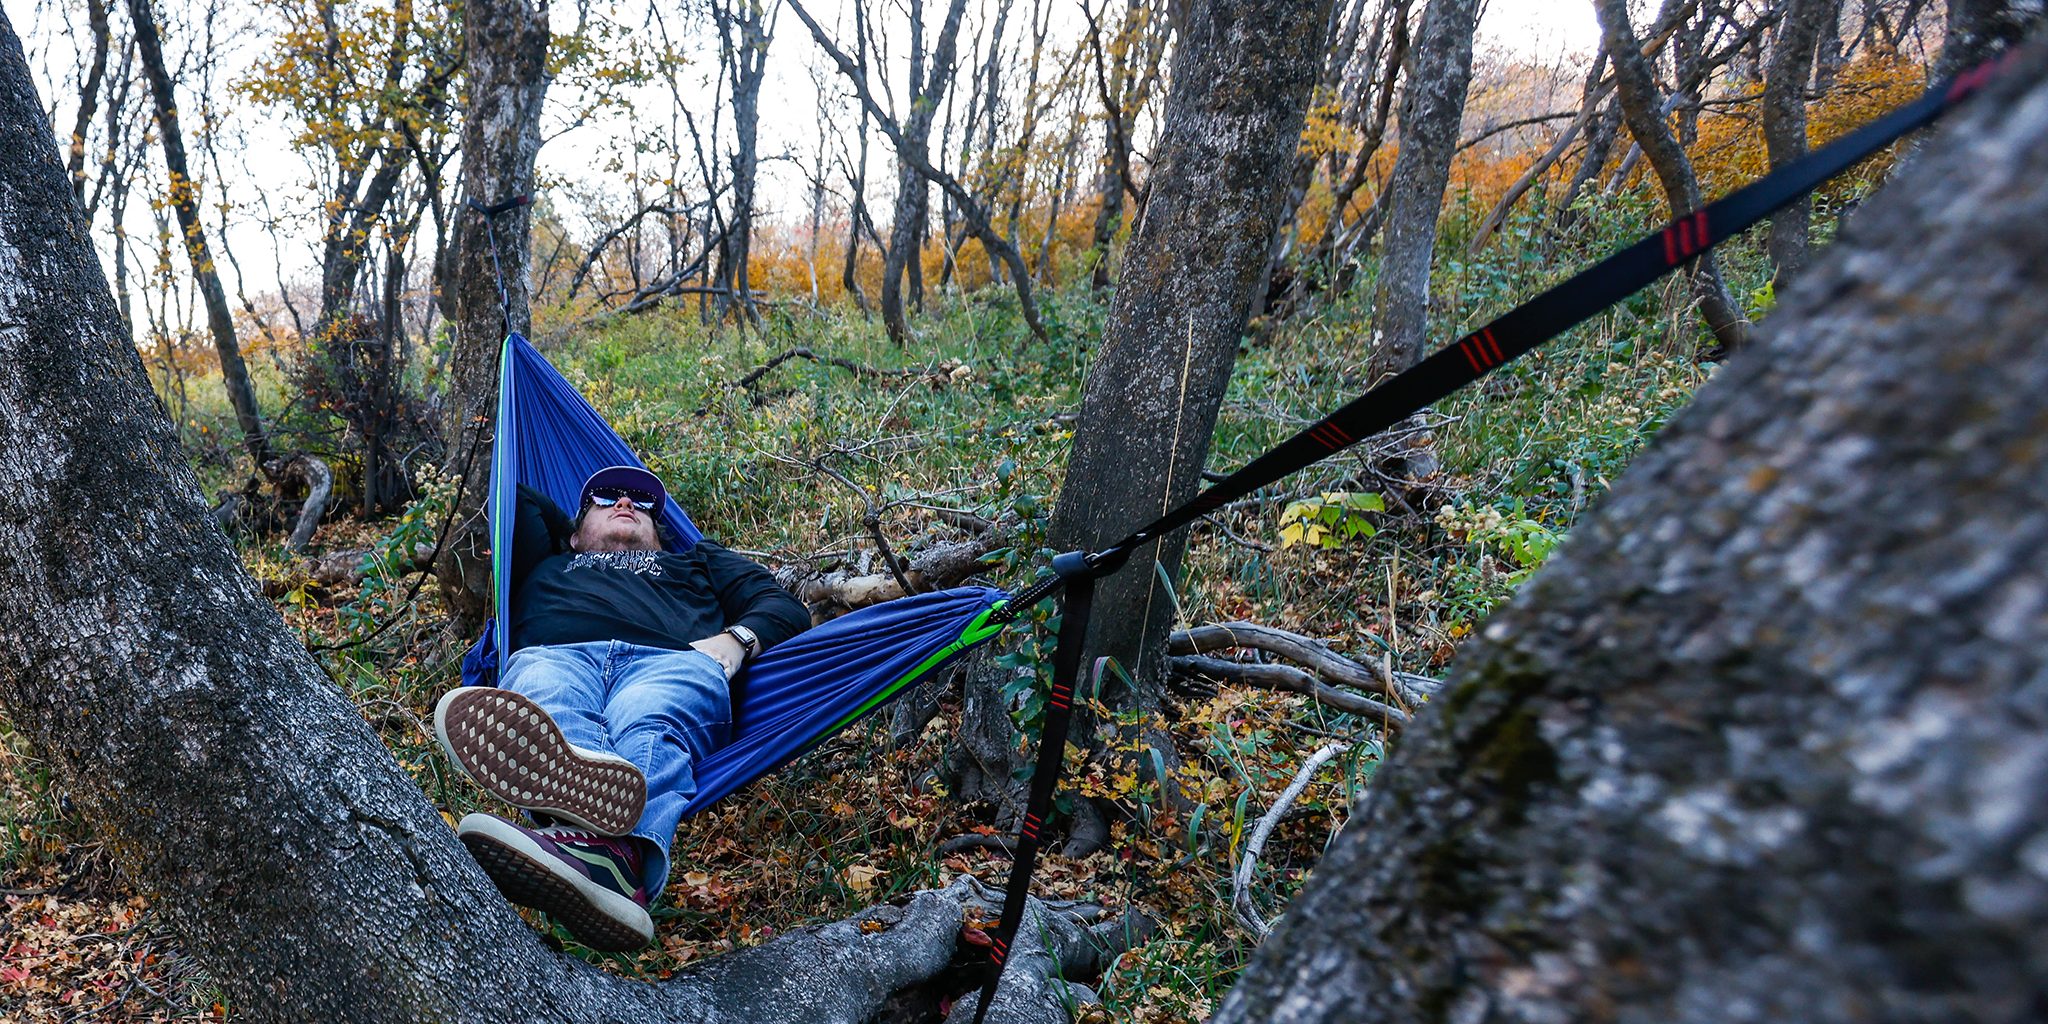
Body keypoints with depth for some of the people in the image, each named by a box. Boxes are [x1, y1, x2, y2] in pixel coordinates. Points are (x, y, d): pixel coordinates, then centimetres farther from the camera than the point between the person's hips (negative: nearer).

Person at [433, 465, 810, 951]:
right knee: (550, 712, -39)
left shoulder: (697, 562, 43)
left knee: (647, 729, -39)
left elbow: (783, 606, 27)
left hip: (672, 660, 0)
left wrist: (736, 639, 7)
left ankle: (592, 844, -72)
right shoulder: (549, 564, 46)